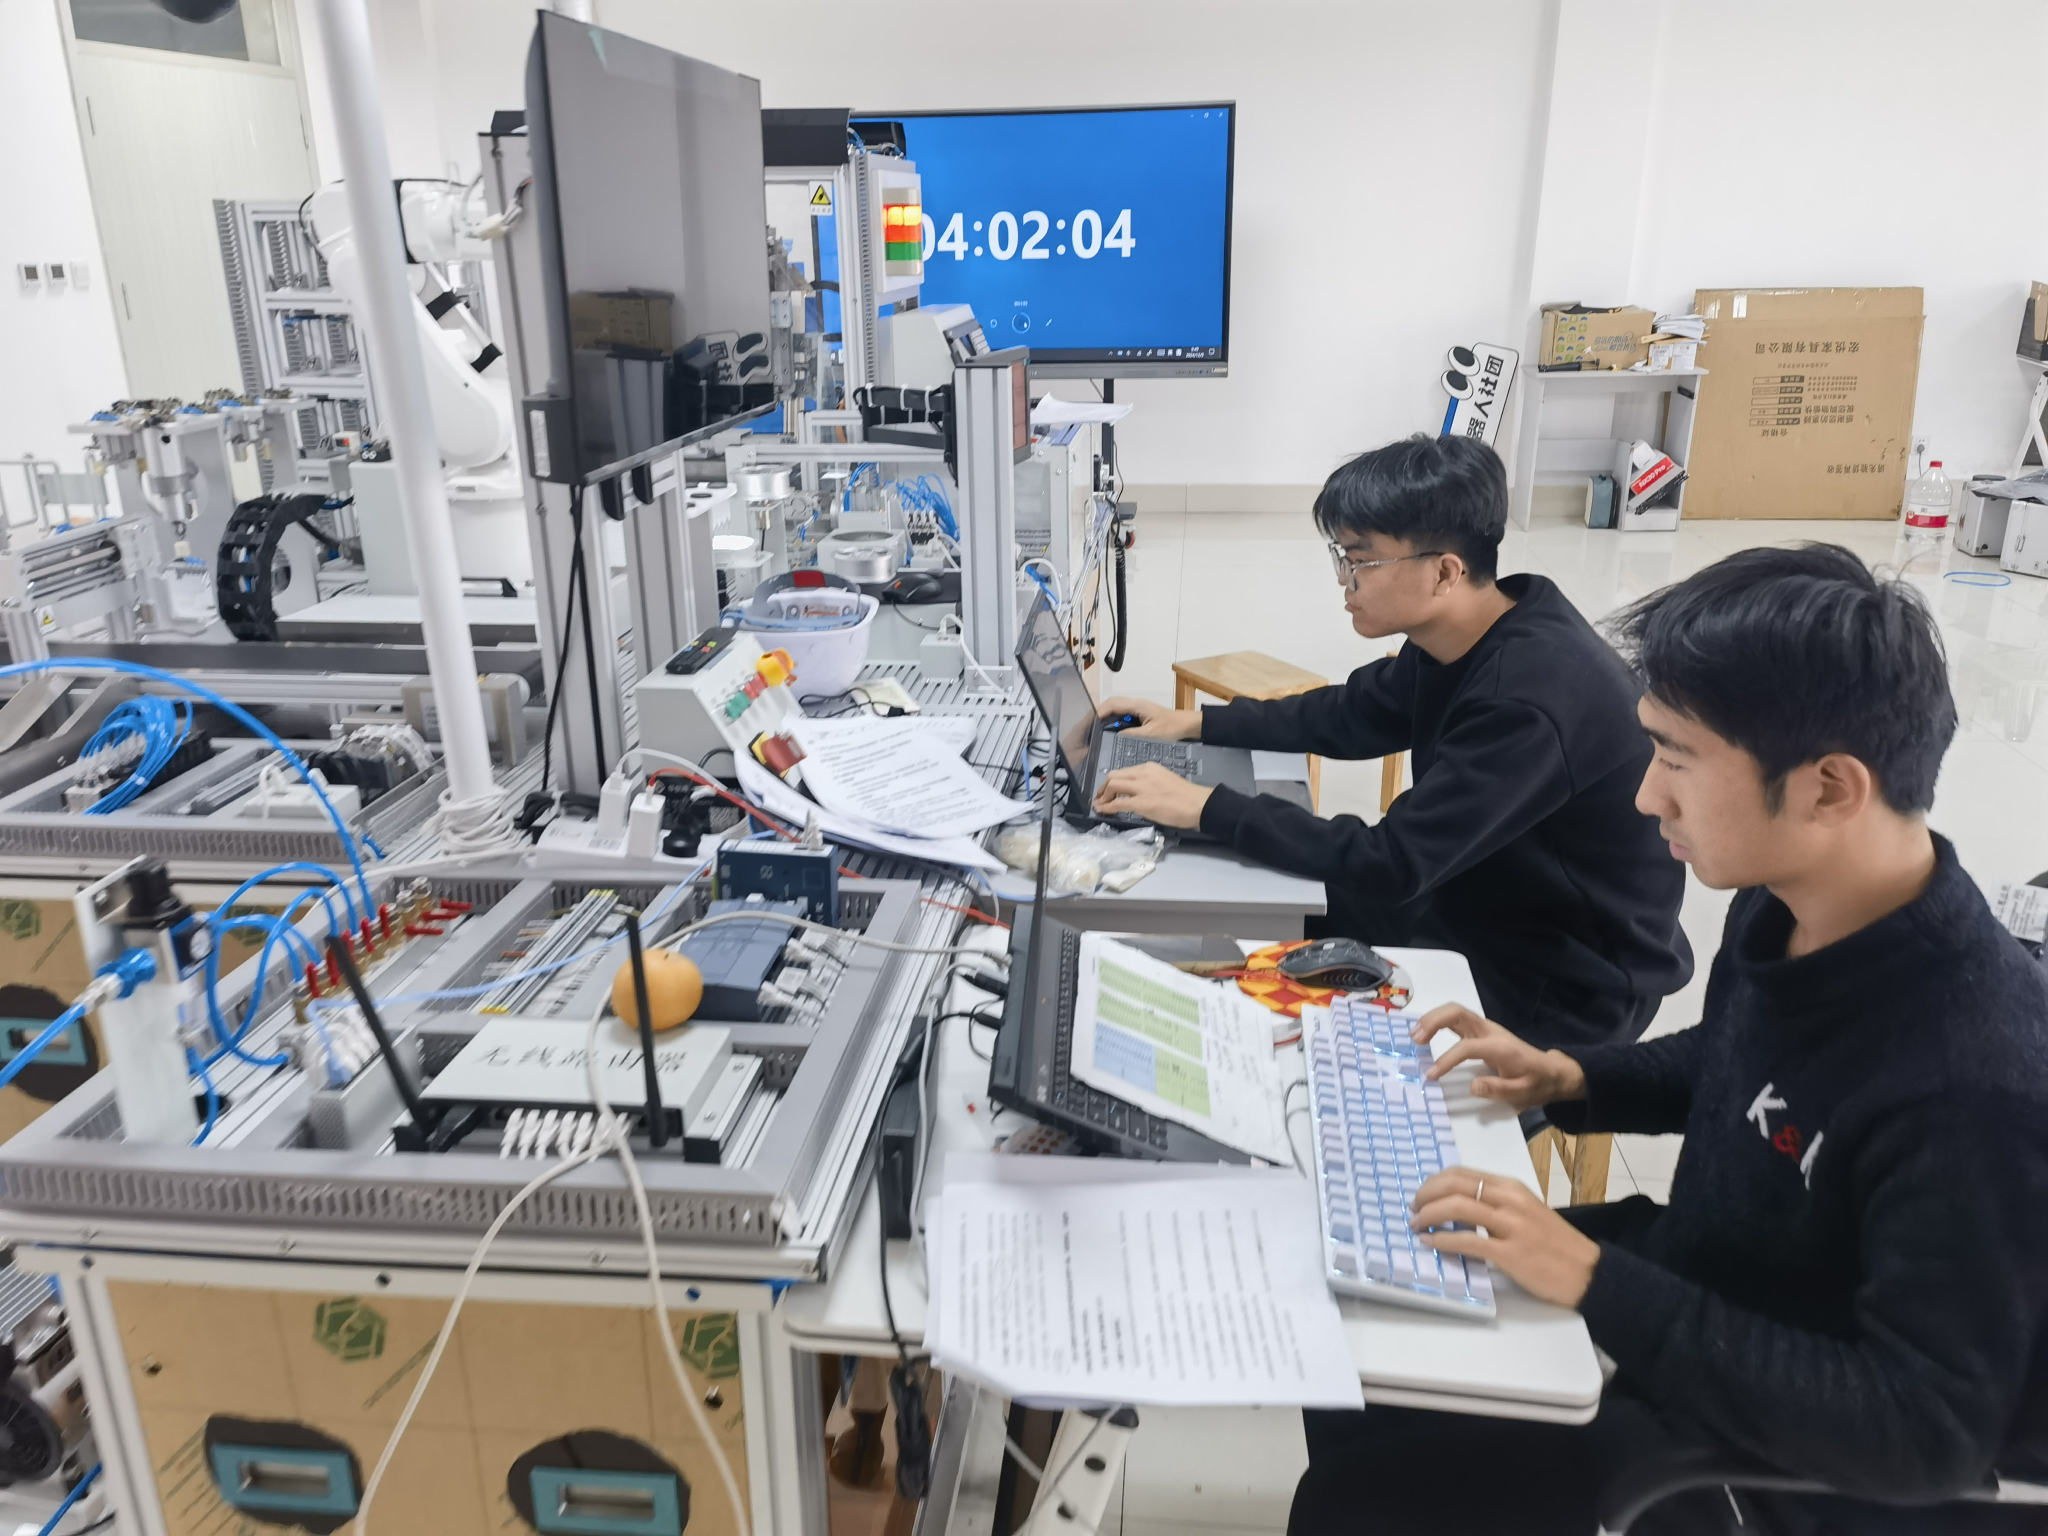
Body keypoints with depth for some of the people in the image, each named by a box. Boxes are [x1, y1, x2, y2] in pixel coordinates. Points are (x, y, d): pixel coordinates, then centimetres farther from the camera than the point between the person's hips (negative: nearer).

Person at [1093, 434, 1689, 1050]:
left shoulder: (1531, 699, -34)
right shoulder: (1457, 638, -6)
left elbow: (1392, 863, -33)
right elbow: (1351, 714, 11)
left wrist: (1206, 807, -28)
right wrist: (1194, 723, 3)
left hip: (1566, 982, -8)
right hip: (1480, 897, 8)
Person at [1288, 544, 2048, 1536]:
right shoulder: (1787, 906, -9)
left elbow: (1927, 1435, -30)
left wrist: (1597, 1283, -33)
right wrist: (1569, 1080, -5)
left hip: (1786, 1440, -7)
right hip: (1696, 1274, 7)